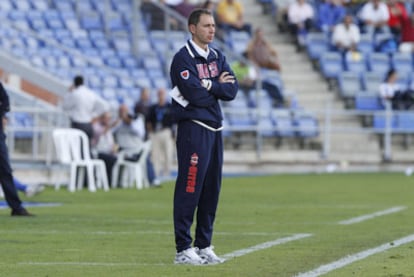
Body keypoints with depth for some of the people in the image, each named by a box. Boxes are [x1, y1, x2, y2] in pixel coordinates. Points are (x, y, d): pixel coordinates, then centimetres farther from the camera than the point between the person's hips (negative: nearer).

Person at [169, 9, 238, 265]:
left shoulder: (218, 57, 16)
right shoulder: (183, 58, -8)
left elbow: (232, 91, 3)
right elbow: (195, 94, -19)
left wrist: (208, 85, -11)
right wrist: (219, 85, -3)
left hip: (215, 129, 8)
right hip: (193, 128, -8)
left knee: (212, 189, 9)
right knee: (190, 188, -9)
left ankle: (204, 246, 16)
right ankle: (184, 249, -7)